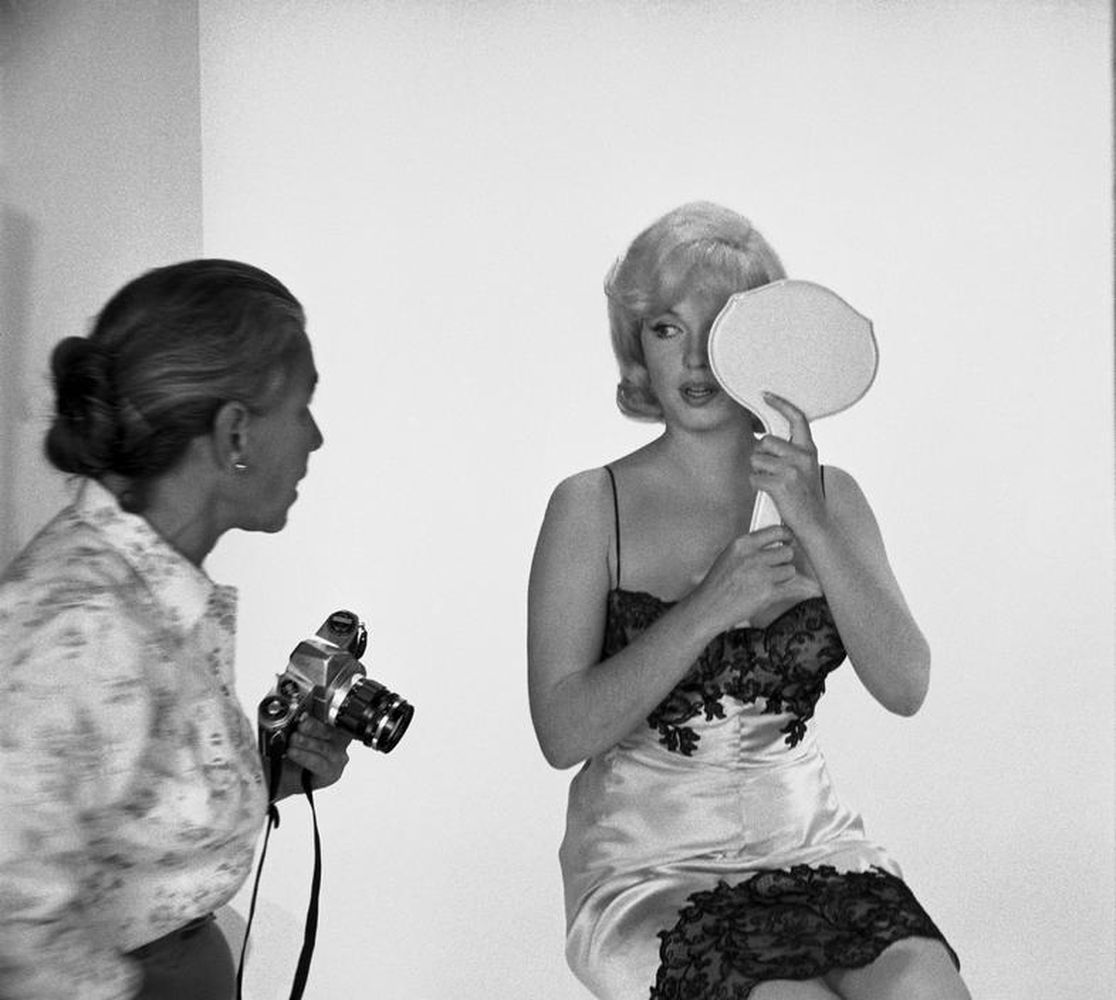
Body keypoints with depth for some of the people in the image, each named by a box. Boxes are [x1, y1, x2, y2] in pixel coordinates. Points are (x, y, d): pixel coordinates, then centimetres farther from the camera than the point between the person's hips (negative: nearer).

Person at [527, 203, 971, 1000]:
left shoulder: (827, 494, 6)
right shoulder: (593, 507, -4)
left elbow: (905, 688, -6)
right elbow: (562, 734, -13)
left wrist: (813, 530, -18)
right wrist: (712, 606, -22)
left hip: (810, 842, 3)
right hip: (649, 867, -2)